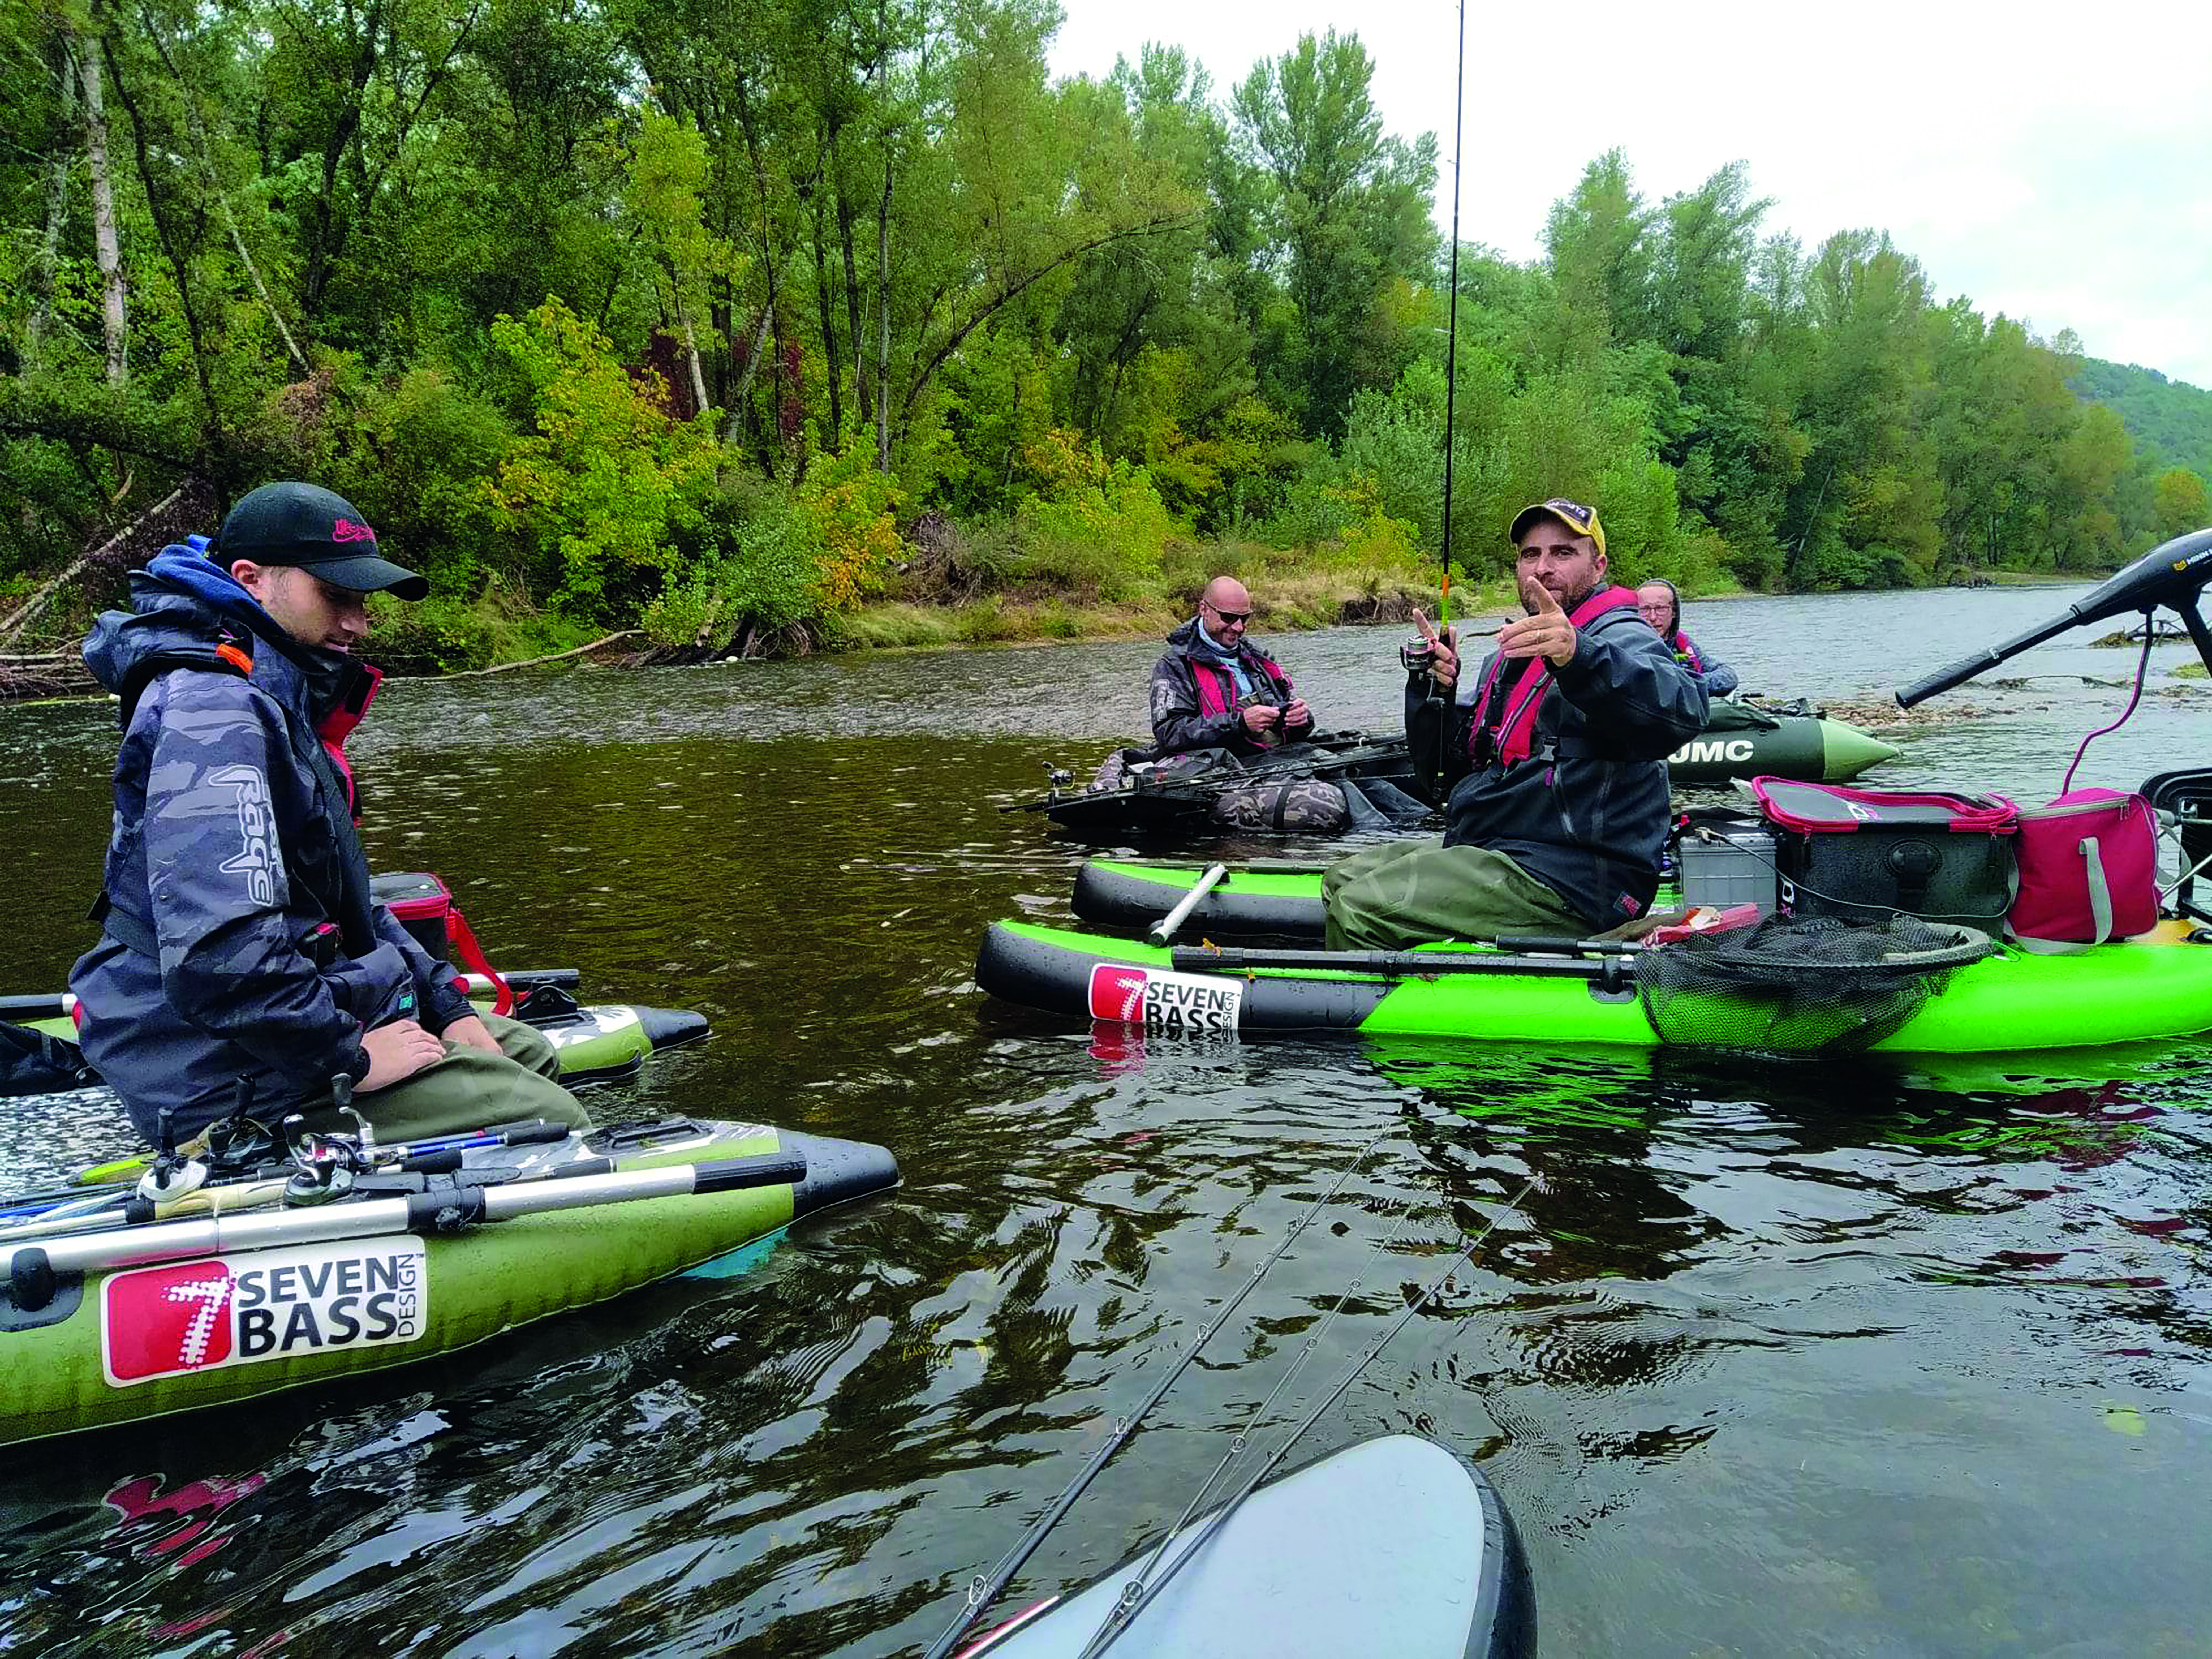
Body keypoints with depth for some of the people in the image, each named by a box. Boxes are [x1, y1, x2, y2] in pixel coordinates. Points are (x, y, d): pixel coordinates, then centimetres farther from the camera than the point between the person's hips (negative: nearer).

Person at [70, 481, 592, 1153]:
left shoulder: (274, 705, 15)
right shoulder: (214, 713, -22)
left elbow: (343, 905, 20)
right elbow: (217, 953, -33)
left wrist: (446, 1006, 10)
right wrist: (349, 1059, -21)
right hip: (242, 1080, -11)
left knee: (530, 1054, 22)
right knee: (554, 1123, -15)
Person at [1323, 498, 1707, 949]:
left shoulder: (1619, 638, -9)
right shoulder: (1511, 653, 19)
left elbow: (1683, 710, -33)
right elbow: (1447, 760, 18)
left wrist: (1579, 655, -50)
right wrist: (1437, 688, -2)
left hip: (1569, 878, -10)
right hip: (1490, 851, 10)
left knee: (1360, 910, -21)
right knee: (1342, 880, 15)